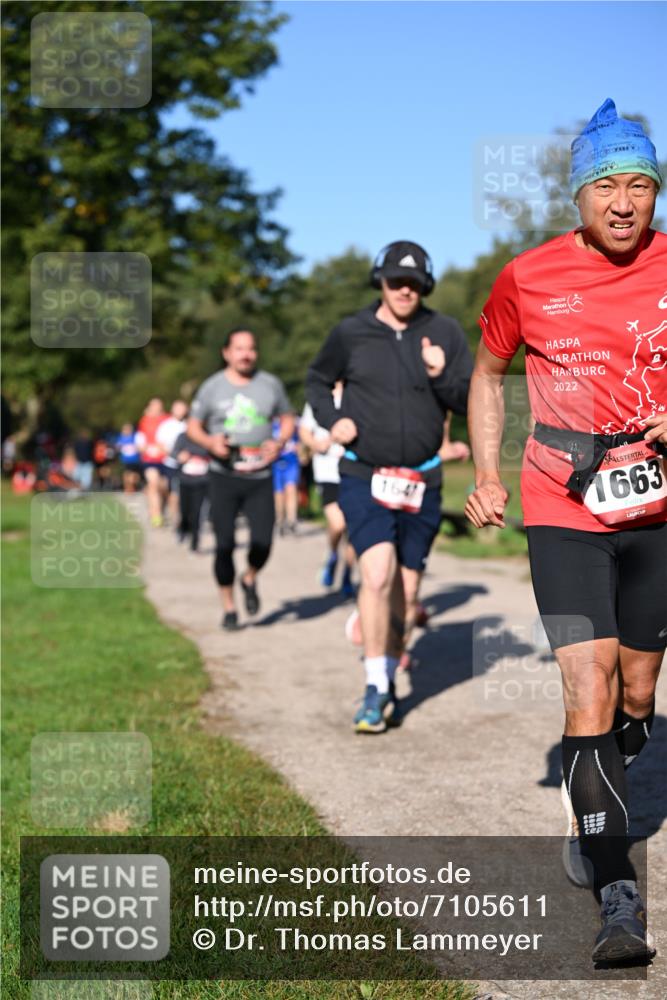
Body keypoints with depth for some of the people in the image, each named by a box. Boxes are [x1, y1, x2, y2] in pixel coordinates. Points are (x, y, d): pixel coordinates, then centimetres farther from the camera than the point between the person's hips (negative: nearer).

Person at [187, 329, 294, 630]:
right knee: (225, 544, -1)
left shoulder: (270, 384, 5)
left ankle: (250, 579, 25)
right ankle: (228, 607, 15)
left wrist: (279, 443, -4)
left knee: (262, 543, -9)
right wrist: (210, 441, -13)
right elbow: (193, 426, 8)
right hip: (223, 478, -1)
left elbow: (288, 419, 16)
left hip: (260, 479, 1)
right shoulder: (212, 387, 1)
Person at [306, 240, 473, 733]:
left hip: (422, 483, 2)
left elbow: (473, 401, 0)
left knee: (406, 591, 9)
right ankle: (376, 690, -9)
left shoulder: (445, 333, -1)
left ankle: (388, 681, 28)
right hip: (364, 477, -2)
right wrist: (332, 420, -3)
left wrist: (443, 376, -19)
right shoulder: (351, 333, -2)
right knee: (378, 575, -18)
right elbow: (317, 381, 14)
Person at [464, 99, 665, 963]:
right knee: (589, 689, -14)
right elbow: (488, 373, 13)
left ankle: (591, 815, 42)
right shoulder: (528, 278, -3)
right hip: (563, 513, -2)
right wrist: (485, 474, 3)